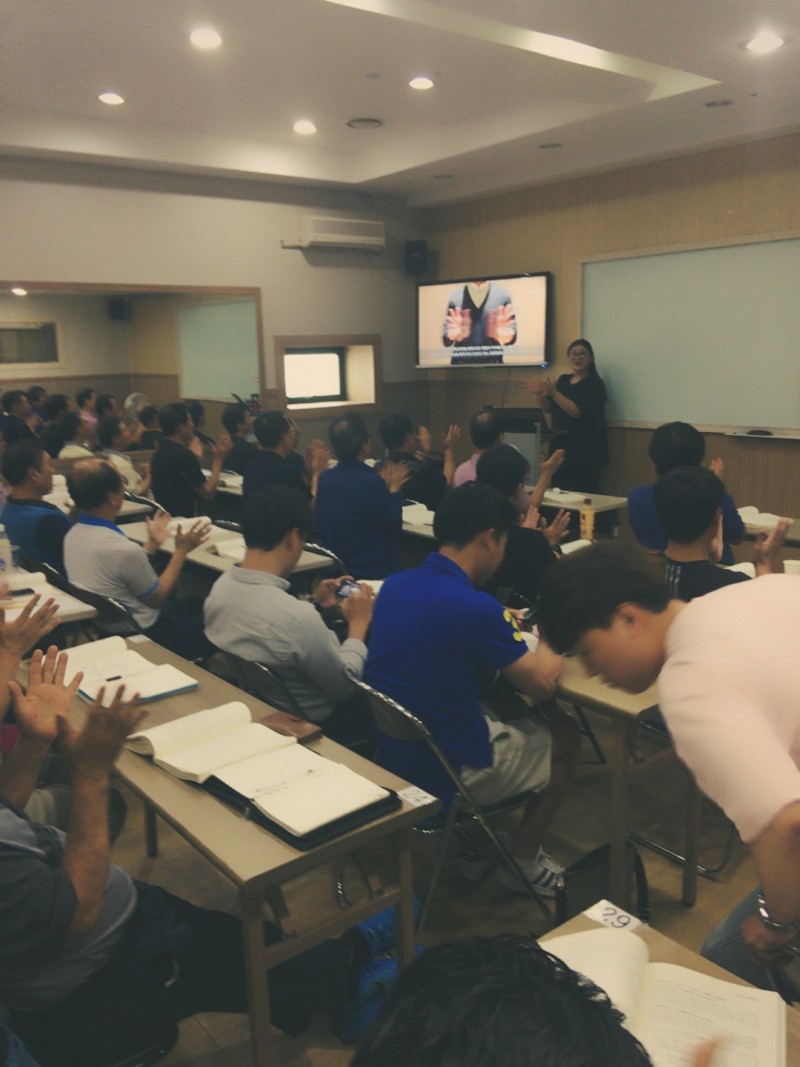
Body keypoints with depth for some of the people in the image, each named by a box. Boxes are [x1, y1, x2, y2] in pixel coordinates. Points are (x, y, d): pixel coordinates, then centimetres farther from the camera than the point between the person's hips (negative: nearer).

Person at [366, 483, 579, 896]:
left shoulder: (393, 585, -4)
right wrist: (549, 642, 5)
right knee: (565, 736, 15)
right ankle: (522, 860, 26)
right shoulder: (477, 609, -26)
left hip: (388, 759, 7)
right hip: (447, 777, -7)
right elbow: (542, 684, -14)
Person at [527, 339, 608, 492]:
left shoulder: (594, 383, -6)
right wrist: (541, 395, 0)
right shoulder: (563, 380, 13)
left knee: (582, 493, -10)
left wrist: (554, 393, -21)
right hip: (559, 442, 7)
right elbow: (550, 410, 19)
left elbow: (578, 412, -18)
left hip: (583, 447, -6)